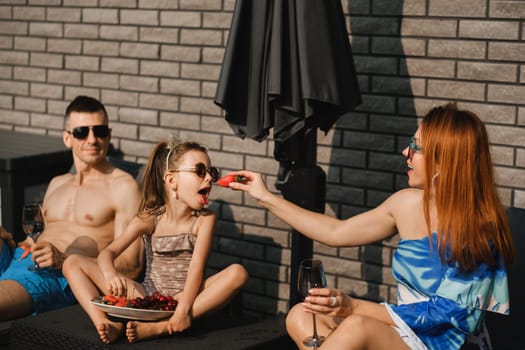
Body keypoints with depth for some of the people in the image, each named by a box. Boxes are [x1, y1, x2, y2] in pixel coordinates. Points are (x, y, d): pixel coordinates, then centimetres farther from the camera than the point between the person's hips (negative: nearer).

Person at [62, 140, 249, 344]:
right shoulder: (149, 219, -2)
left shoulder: (205, 219, -4)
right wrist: (110, 275, -34)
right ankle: (107, 324, -31)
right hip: (146, 296, 1)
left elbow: (197, 266, -16)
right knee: (73, 263, -6)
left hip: (184, 298, -1)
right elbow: (108, 252, -9)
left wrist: (184, 308, -33)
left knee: (238, 273, -29)